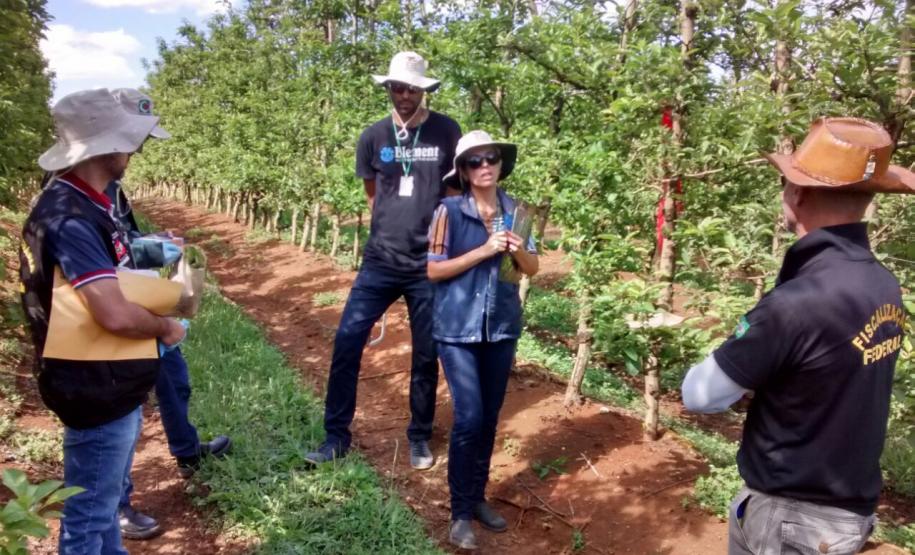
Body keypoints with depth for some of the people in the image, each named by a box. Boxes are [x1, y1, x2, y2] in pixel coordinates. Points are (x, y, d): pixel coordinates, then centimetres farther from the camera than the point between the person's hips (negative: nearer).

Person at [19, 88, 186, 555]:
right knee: (89, 511, 9)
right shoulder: (69, 218, -26)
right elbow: (116, 315, -33)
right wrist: (165, 328, -15)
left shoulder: (85, 204, 6)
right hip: (96, 392, -10)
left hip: (113, 383, 10)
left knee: (105, 494, 26)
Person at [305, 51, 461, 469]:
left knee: (426, 355, 8)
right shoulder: (374, 136, 1)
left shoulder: (447, 132, -4)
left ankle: (420, 438, 27)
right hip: (380, 261, 2)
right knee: (347, 341, -3)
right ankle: (336, 435, 12)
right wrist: (394, 225, 9)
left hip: (430, 264, -1)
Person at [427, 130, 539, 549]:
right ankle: (460, 513, 9)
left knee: (489, 418, 12)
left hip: (502, 327, 4)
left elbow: (533, 270, 8)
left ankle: (478, 498, 30)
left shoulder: (515, 211, 3)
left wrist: (519, 250, -14)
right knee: (469, 417, -8)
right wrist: (484, 251, -18)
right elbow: (433, 270, -10)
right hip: (459, 328, -4)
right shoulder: (450, 211, -9)